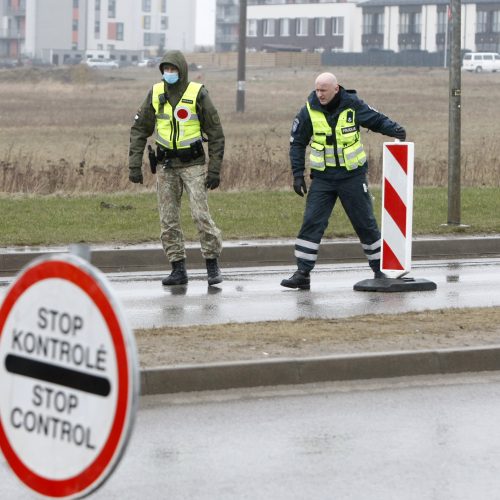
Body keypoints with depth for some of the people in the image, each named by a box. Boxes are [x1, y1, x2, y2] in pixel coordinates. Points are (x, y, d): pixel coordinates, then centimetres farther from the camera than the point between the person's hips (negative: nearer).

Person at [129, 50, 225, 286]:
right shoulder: (156, 94, 2)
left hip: (193, 163, -4)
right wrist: (134, 165, 0)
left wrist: (215, 169, -9)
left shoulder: (198, 94, -8)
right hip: (166, 164, 4)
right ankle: (178, 269, 9)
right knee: (168, 219, 3)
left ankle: (212, 265, 0)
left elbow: (215, 133, -5)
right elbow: (139, 129, 8)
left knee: (201, 214, -11)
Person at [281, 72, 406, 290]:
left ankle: (379, 269, 19)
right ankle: (302, 274, -6)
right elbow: (297, 143, 4)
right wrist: (298, 174, -2)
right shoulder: (309, 111, -5)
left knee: (365, 223, 5)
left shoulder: (353, 106, -7)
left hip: (352, 176, -1)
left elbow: (377, 120, 6)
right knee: (312, 222, -8)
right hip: (322, 178, 1)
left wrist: (394, 129, -15)